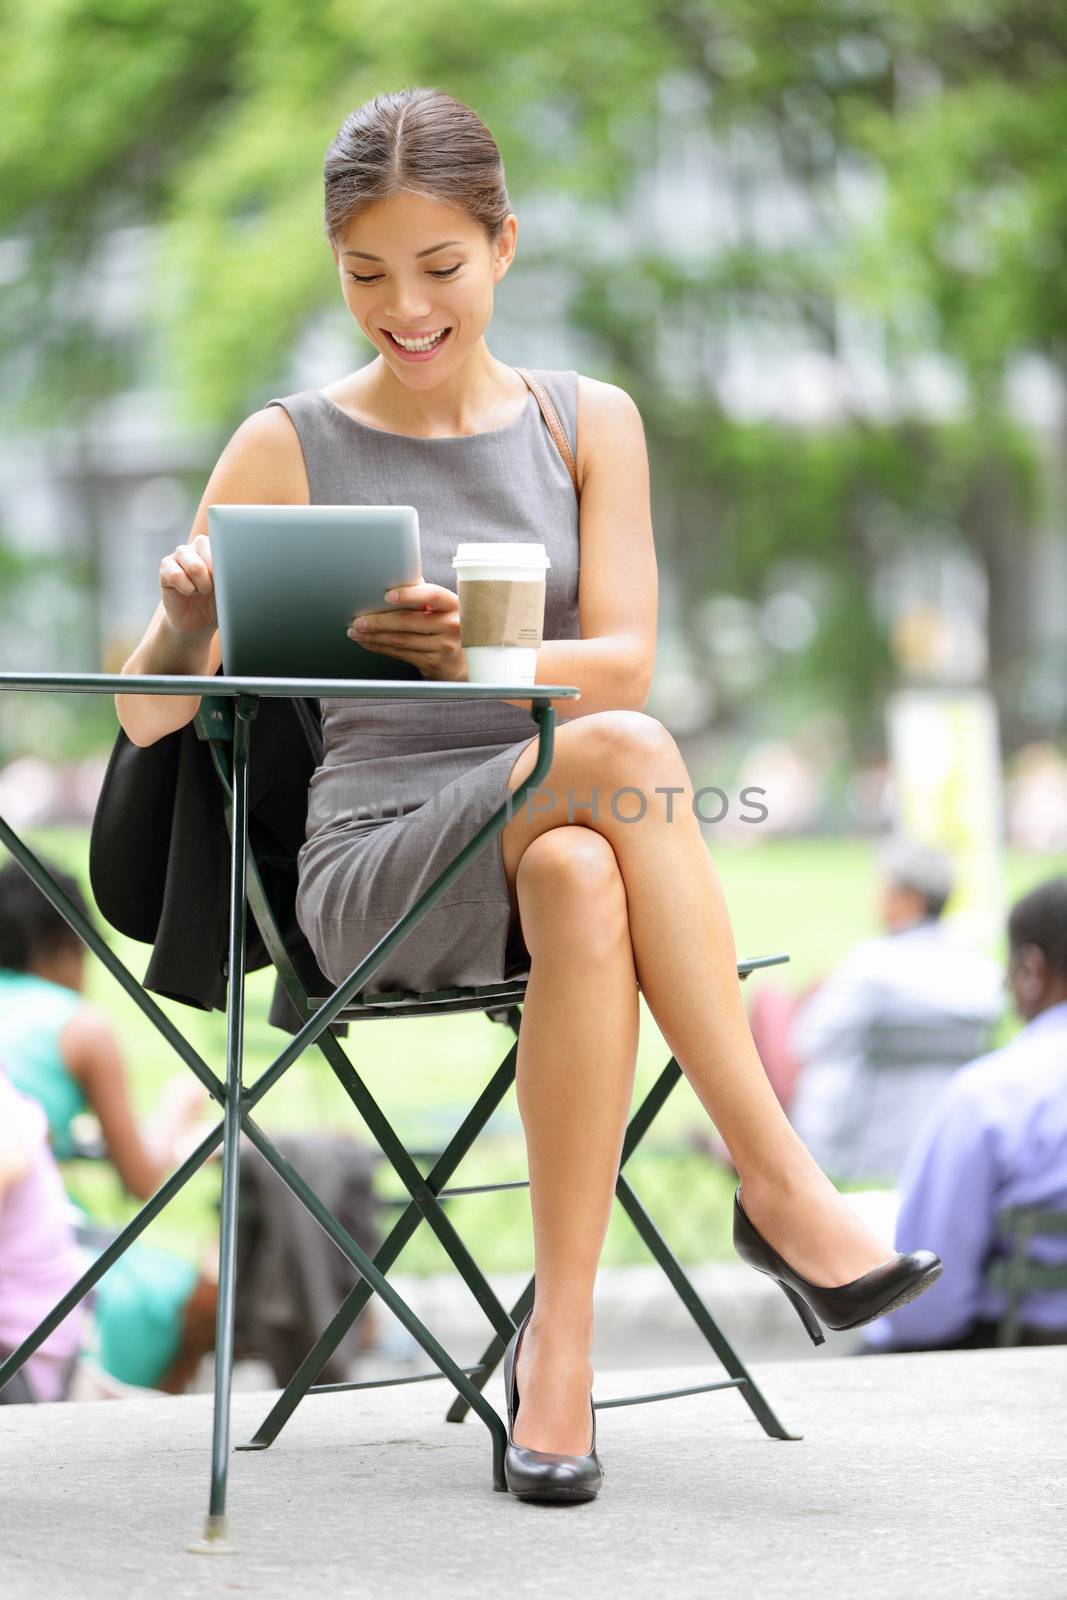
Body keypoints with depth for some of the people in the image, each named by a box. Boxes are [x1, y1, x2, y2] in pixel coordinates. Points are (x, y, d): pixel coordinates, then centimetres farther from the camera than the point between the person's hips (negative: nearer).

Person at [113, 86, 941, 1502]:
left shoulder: (589, 422, 10)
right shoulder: (288, 448, 5)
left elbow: (621, 661, -3)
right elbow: (148, 716, 1)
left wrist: (477, 657, -25)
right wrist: (185, 624, -24)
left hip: (563, 835, 2)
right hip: (374, 864, -2)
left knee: (582, 881, -38)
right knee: (625, 753, -34)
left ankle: (560, 1344, -33)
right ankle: (777, 1179, -31)